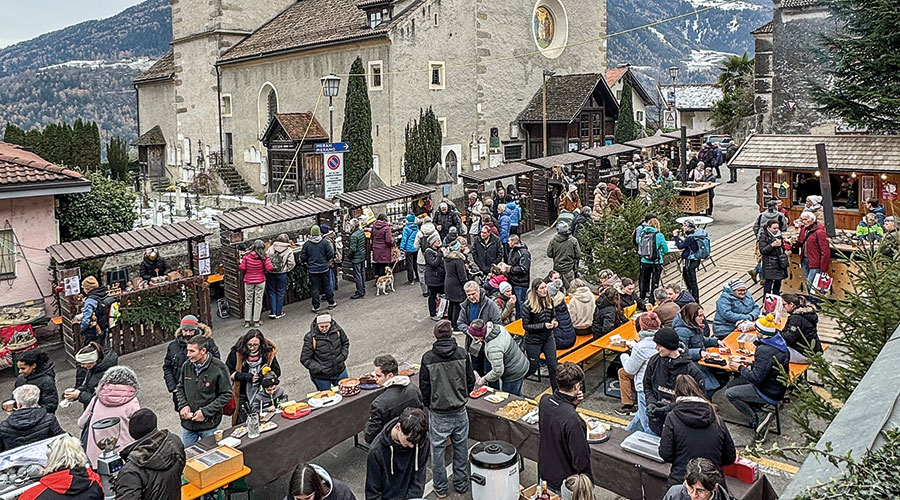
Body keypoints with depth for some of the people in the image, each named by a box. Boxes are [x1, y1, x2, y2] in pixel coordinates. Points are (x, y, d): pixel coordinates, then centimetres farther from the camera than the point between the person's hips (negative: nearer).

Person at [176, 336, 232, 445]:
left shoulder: (218, 368, -15)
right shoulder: (187, 366, -2)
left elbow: (226, 394, -11)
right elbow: (180, 388, 14)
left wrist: (205, 411, -16)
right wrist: (183, 405, -4)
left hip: (209, 424, -4)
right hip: (187, 423, 4)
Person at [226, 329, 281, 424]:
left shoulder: (268, 352, -8)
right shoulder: (237, 352, -12)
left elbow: (277, 372, 0)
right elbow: (227, 372, -8)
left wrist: (260, 377, -17)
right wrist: (247, 377, -18)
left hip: (261, 394, 1)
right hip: (242, 396, -1)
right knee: (241, 425, 5)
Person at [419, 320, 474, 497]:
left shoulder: (428, 358, -14)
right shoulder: (462, 354, -9)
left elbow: (424, 387, -6)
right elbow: (470, 382, -1)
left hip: (438, 414, -2)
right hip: (460, 412, 2)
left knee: (437, 450, 15)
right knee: (461, 448, 18)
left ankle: (441, 487, 27)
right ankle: (461, 484, 30)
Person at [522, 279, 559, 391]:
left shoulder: (549, 301, -3)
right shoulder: (528, 306, -20)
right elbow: (526, 326, -17)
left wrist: (554, 321, -10)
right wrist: (543, 325, -25)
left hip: (548, 338, 5)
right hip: (533, 340, -5)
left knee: (553, 365, 6)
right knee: (533, 367, 9)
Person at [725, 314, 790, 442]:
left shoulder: (765, 350, -30)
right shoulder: (778, 342, -1)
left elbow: (757, 378, -28)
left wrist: (740, 368, -14)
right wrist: (752, 362, 5)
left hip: (770, 393, -9)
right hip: (776, 386, 9)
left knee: (729, 393, -3)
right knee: (731, 384, 14)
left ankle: (757, 419, -3)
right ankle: (763, 408, 7)